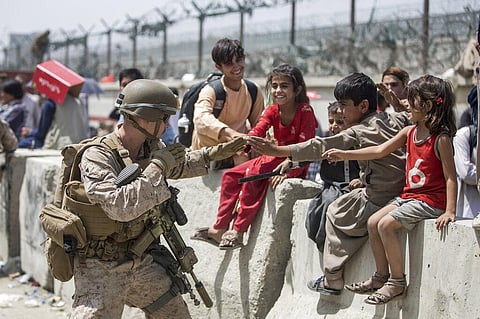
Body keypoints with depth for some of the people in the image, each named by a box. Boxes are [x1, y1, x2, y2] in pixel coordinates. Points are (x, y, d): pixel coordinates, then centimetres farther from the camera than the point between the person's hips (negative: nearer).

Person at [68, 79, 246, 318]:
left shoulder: (152, 147, 1)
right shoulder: (96, 157, -22)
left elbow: (179, 167, 26)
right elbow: (121, 206, -36)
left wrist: (215, 153, 17)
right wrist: (157, 166, -28)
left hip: (143, 260, 7)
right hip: (102, 268, -7)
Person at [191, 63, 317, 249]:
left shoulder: (305, 111, -16)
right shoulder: (272, 111, 3)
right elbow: (257, 132, -13)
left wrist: (287, 171, -33)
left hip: (295, 166, -8)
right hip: (274, 159, 8)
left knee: (253, 174, -29)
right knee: (230, 176, -2)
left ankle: (239, 232, -24)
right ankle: (220, 229, -1)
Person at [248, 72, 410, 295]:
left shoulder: (360, 132, -13)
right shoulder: (394, 120, 6)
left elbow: (322, 147, -19)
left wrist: (278, 150, -21)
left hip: (379, 200, -8)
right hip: (402, 191, 8)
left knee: (336, 213, 14)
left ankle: (332, 280, 21)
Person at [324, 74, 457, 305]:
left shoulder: (441, 138, -16)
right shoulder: (409, 132, 7)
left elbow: (450, 177, -18)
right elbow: (380, 151, 11)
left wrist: (450, 211, -25)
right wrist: (345, 155, 7)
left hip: (430, 201, -9)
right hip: (409, 196, 9)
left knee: (386, 224, -20)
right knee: (373, 222, 4)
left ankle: (398, 282, -8)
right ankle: (381, 277, 17)